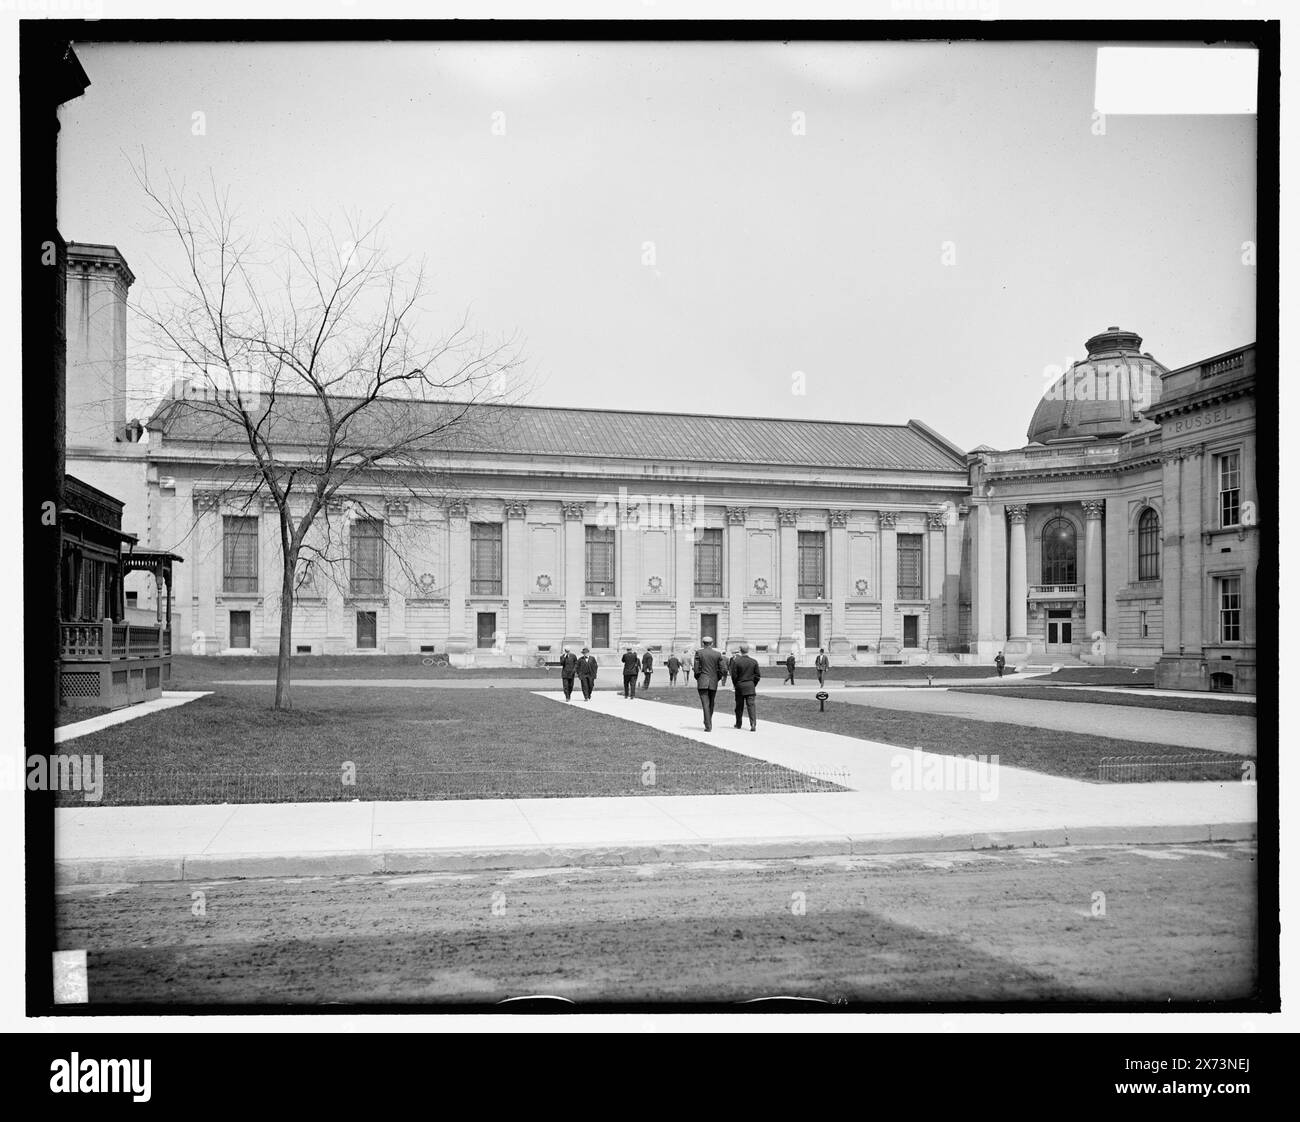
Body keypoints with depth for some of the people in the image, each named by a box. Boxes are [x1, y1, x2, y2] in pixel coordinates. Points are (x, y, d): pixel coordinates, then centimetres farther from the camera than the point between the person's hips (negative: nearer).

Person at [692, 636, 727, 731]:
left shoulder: (699, 653, -4)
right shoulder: (717, 654, 1)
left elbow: (696, 669, -7)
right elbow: (724, 670, -3)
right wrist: (717, 678, 13)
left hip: (702, 683, -2)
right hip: (714, 683, 2)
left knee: (705, 704, -4)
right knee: (711, 704, 18)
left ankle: (708, 726, -12)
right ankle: (708, 722, 31)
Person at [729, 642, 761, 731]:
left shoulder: (736, 661, -8)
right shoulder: (754, 662, -1)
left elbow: (734, 675, -7)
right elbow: (757, 676, 2)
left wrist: (734, 685, 8)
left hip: (739, 686, -1)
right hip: (751, 687, 1)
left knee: (739, 706, 12)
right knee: (751, 705, -2)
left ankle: (738, 724, 24)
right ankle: (753, 725, -15)